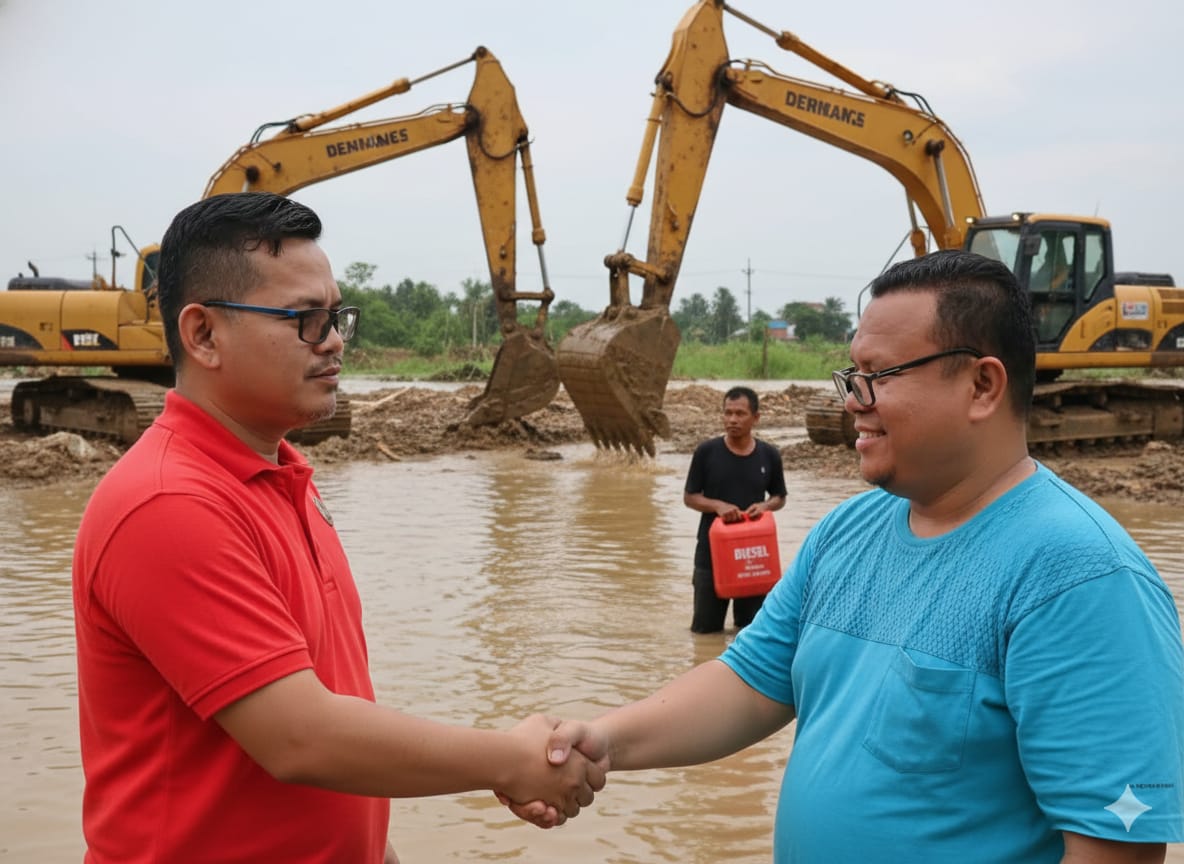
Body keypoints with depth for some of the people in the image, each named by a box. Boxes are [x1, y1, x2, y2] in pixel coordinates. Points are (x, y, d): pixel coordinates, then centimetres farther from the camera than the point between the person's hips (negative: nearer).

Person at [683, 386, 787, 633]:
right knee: (705, 628, 6)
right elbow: (689, 497, 0)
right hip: (711, 552, -1)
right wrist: (718, 505, -18)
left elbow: (780, 498, 11)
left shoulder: (769, 455, 0)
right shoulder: (706, 452, -6)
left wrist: (765, 506, -11)